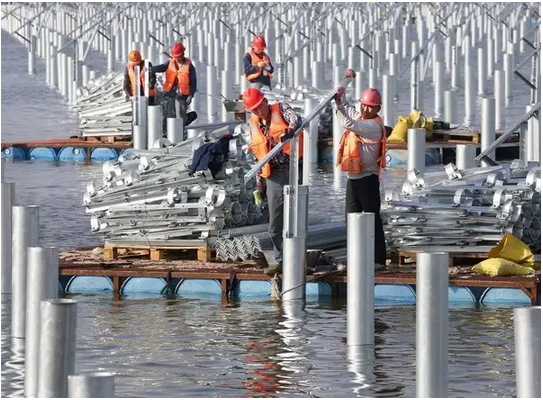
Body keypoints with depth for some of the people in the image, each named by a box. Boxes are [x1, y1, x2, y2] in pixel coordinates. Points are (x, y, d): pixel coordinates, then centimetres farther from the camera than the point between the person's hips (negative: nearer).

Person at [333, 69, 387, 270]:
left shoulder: (374, 126, -17)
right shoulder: (359, 117, 10)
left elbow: (349, 124, -30)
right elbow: (345, 110, 27)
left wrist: (339, 103, -29)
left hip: (367, 179, -9)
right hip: (353, 178, 9)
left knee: (373, 219, -6)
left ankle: (378, 259, -3)